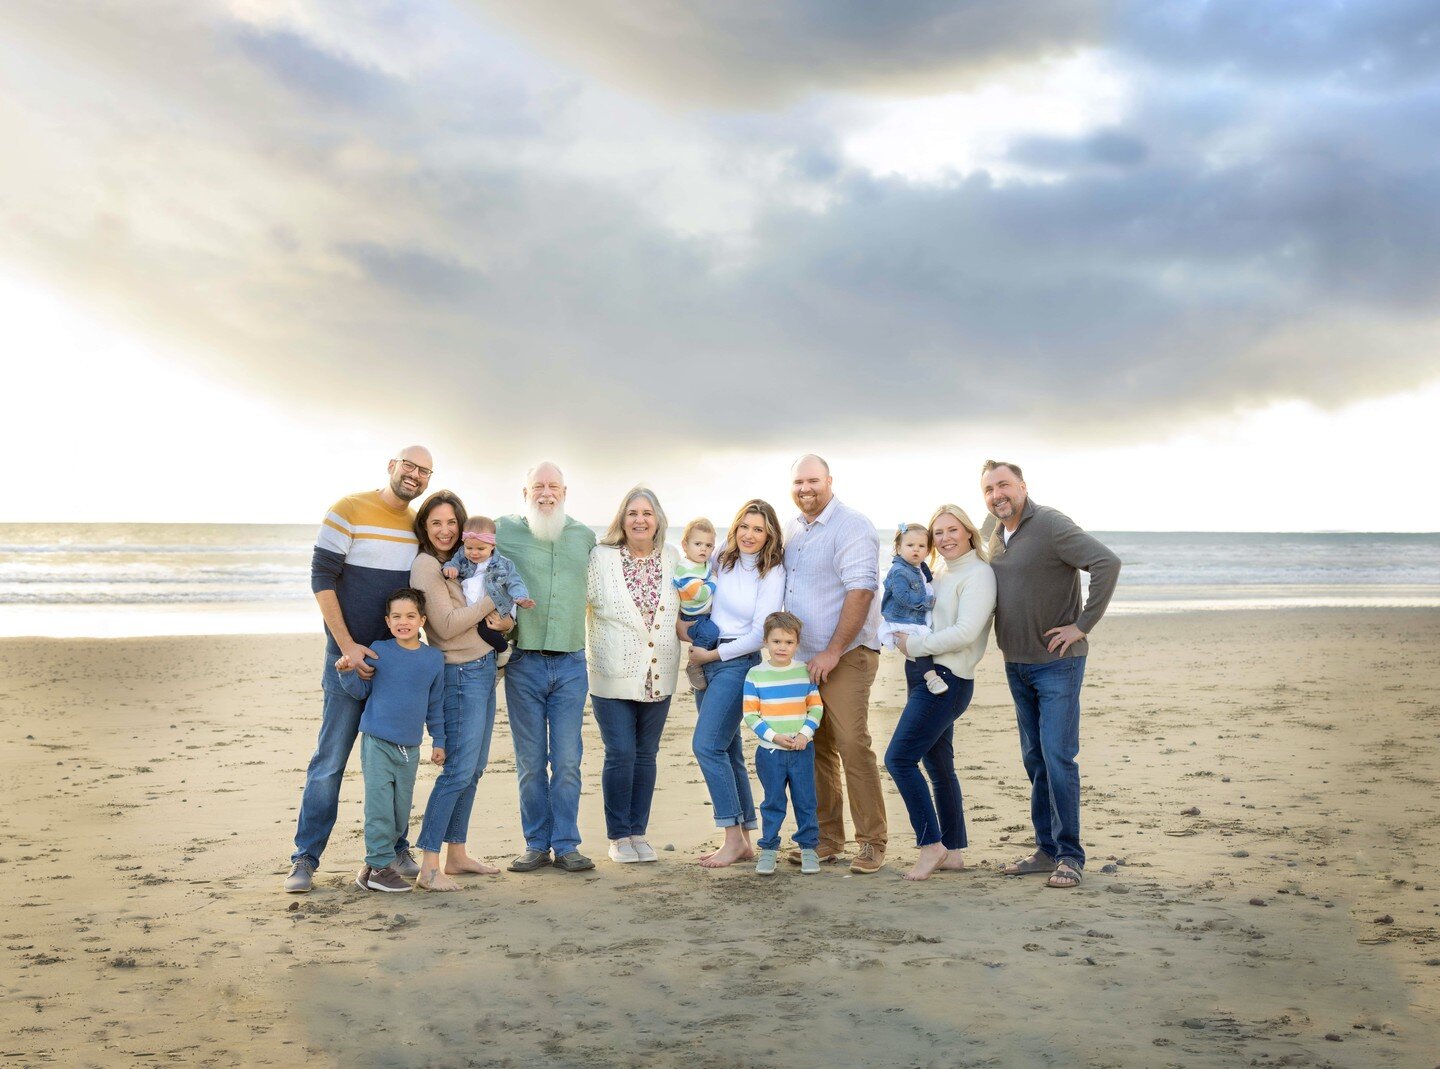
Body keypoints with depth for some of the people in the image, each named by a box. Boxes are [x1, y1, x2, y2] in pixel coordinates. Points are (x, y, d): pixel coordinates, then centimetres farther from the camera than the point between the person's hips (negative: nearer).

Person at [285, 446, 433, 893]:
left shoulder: (419, 526, 9)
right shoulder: (348, 511, -8)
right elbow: (322, 579, -11)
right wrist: (347, 646, -16)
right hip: (350, 655, -5)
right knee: (330, 760, -4)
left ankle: (396, 849, 23)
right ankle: (305, 859, 3)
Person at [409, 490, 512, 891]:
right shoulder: (426, 565, -11)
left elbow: (494, 613, 11)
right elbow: (447, 625, -19)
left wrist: (504, 621, -13)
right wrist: (495, 598, -15)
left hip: (484, 669, 9)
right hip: (460, 674, -8)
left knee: (473, 769, 12)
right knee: (458, 770, -12)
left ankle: (457, 854, 20)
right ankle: (429, 867, -10)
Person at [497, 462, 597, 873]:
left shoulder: (585, 536, 11)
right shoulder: (505, 530, 1)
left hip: (571, 664, 1)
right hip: (523, 664, -1)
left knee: (567, 760, 1)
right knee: (530, 762, 4)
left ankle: (566, 846, 9)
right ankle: (536, 844, 14)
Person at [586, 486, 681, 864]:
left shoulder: (671, 558, 7)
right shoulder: (601, 557, -3)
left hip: (658, 676, 4)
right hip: (613, 675, -4)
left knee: (646, 755, 9)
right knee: (621, 754, -6)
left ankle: (638, 832, 19)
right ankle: (618, 836, 7)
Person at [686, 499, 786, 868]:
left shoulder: (772, 574, -9)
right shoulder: (721, 560, 6)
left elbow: (759, 634, -13)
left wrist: (713, 654, -10)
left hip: (738, 663, -6)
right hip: (707, 660, 6)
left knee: (707, 745, -15)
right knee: (727, 751, 8)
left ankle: (735, 839, -9)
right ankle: (744, 840, 14)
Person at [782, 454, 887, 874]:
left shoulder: (852, 526, -9)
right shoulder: (793, 529, 15)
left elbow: (860, 591, -17)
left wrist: (833, 652, -20)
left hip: (845, 655, -7)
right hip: (802, 657, 8)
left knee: (852, 744, -12)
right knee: (816, 748, 9)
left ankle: (872, 843, -5)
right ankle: (828, 839, 16)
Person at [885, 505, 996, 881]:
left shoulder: (978, 575, -10)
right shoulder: (939, 573, 15)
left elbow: (965, 632, -21)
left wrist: (915, 645, -15)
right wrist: (901, 639, 0)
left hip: (946, 681, -9)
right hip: (924, 677, 9)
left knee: (899, 758, -12)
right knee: (939, 767, 12)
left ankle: (931, 846, -5)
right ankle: (953, 853, 19)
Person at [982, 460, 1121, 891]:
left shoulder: (1050, 525, -15)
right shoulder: (996, 538, 11)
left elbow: (1107, 563, -25)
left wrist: (1083, 625, -22)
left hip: (1057, 663, -8)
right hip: (1016, 665, 8)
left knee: (1058, 758, -8)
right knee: (1034, 759, 11)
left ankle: (1070, 855, -1)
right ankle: (1047, 849, 19)